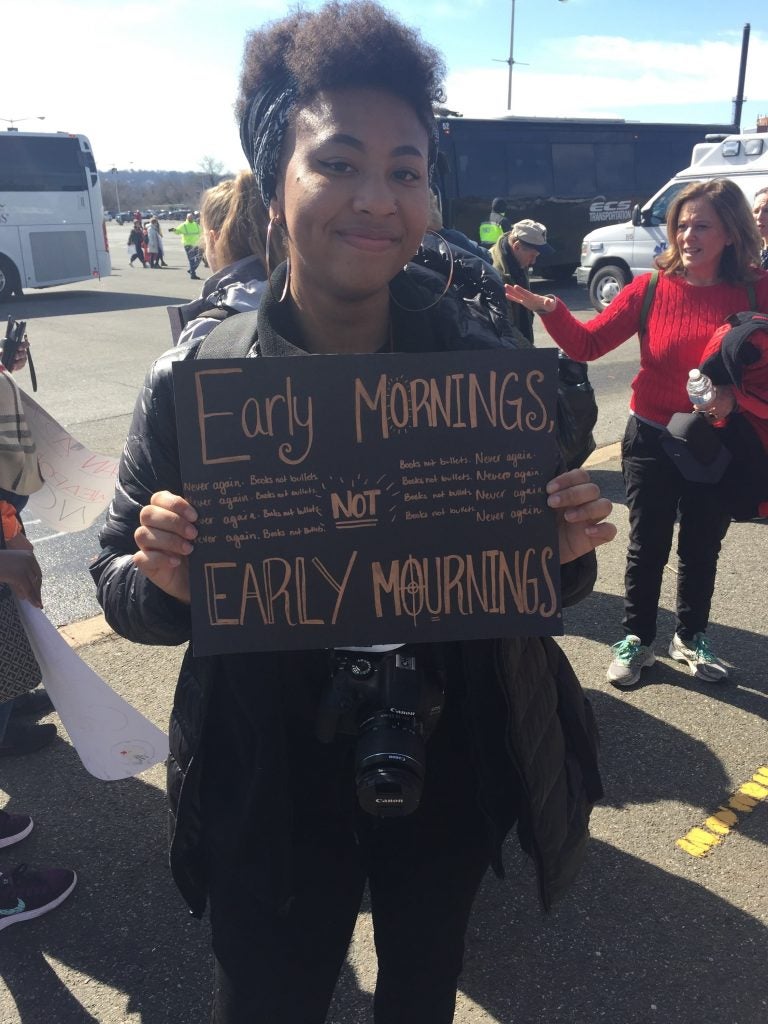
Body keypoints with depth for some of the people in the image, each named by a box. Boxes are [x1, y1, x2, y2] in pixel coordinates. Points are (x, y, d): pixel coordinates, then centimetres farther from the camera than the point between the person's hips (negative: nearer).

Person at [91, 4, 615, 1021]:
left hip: (452, 772, 2)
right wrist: (159, 579, -28)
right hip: (269, 780, -1)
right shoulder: (194, 376, -16)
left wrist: (568, 548, -23)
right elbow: (121, 585, -6)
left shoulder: (484, 357, -12)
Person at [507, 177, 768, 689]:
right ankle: (637, 639, 28)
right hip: (652, 440, -1)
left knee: (702, 548, 16)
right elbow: (588, 344, -10)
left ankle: (692, 636, 37)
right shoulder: (650, 288, -8)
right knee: (647, 547, 10)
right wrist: (550, 311, -26)